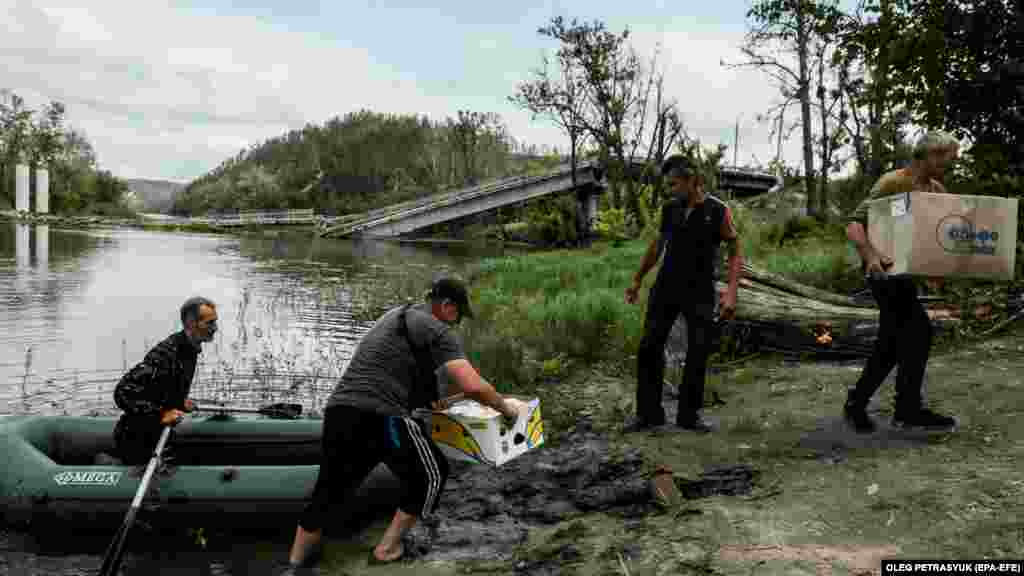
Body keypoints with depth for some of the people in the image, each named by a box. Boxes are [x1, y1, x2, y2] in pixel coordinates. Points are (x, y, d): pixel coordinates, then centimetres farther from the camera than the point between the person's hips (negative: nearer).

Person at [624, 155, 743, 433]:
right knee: (649, 348, 0)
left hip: (700, 292, -3)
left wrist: (731, 292, -17)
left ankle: (689, 415, 17)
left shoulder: (718, 211, -8)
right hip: (666, 288, 3)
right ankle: (649, 413, 10)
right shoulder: (669, 209, 3)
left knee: (697, 354, 1)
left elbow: (735, 253, -5)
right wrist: (637, 280, 20)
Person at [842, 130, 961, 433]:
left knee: (892, 343, 9)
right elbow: (853, 225, -24)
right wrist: (870, 255, -42)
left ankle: (857, 403, 19)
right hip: (882, 268, -8)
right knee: (919, 331, -13)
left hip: (905, 270, 8)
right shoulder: (892, 183, -16)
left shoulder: (937, 191, 8)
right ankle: (909, 409, -3)